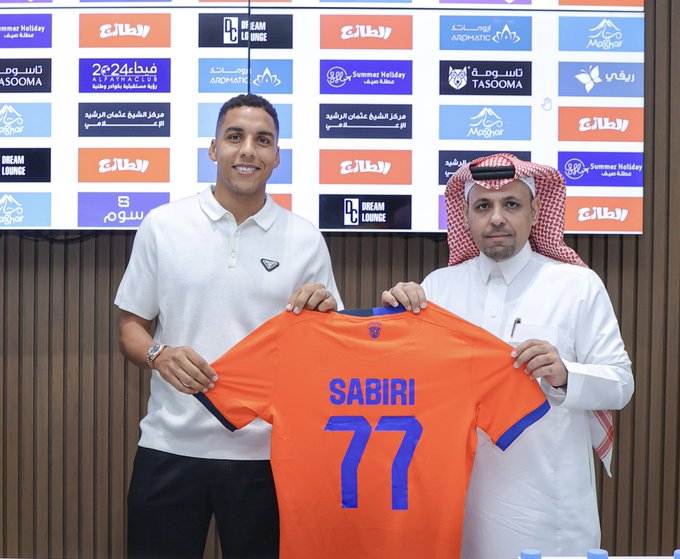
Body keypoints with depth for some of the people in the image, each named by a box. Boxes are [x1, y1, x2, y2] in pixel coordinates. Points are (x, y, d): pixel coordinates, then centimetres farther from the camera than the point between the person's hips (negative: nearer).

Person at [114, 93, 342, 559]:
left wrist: (326, 314, -15)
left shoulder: (305, 238, 2)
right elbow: (132, 327, 7)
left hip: (264, 451, 0)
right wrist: (159, 355, -14)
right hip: (171, 446, 0)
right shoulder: (162, 225, 2)